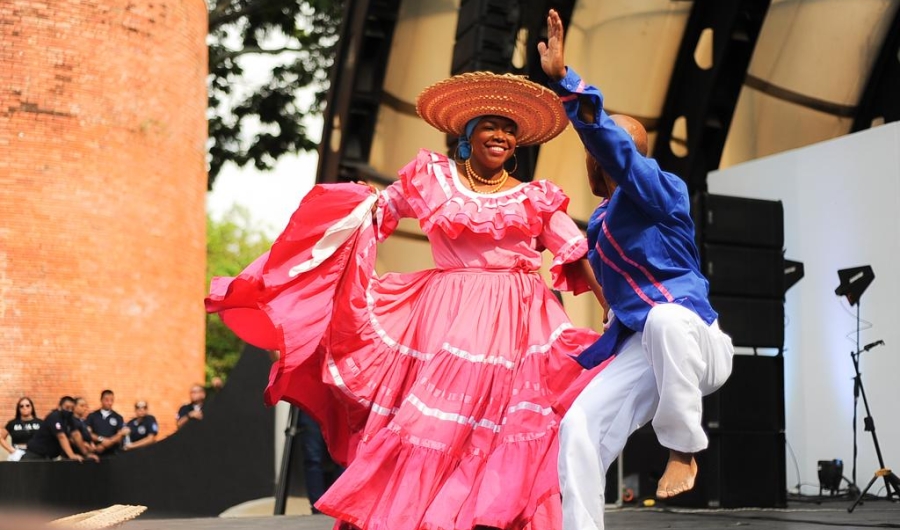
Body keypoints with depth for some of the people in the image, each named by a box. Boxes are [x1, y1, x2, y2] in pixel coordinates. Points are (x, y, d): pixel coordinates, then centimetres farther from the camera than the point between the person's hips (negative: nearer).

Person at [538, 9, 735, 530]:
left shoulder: (663, 191, -8)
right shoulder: (600, 223, 18)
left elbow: (610, 141, -26)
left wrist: (564, 80, -34)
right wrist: (582, 359, 28)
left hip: (695, 345, -8)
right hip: (640, 350, 8)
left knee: (666, 319, -42)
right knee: (580, 427, -13)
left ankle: (683, 448, -24)